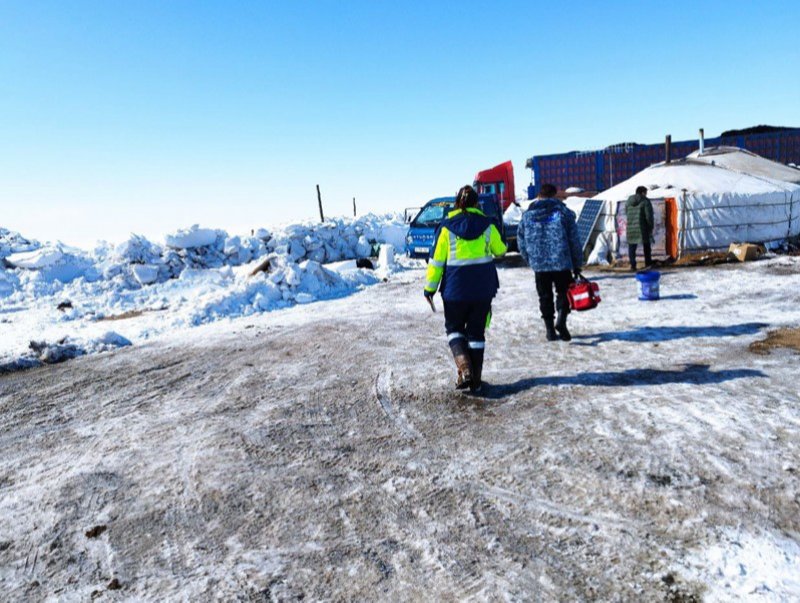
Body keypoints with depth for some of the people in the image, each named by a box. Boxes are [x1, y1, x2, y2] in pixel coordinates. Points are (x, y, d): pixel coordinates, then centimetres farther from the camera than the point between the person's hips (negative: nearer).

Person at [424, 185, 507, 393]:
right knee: (476, 332, 11)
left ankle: (464, 367, -7)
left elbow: (437, 260, -5)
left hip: (455, 288, -2)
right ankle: (475, 380, 14)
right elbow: (500, 251, 14)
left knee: (454, 328, 16)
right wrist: (501, 248, 38)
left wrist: (430, 287, 2)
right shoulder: (487, 225, 0)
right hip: (483, 288, 2)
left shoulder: (447, 227, -5)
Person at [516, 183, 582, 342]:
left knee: (545, 296, 11)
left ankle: (550, 329, 12)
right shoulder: (564, 212, 2)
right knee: (564, 292, 12)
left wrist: (530, 260, 21)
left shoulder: (527, 215, 8)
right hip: (562, 263, -2)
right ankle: (561, 320, -9)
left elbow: (521, 242, 10)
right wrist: (577, 264, 8)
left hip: (539, 265, 2)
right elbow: (574, 241, 1)